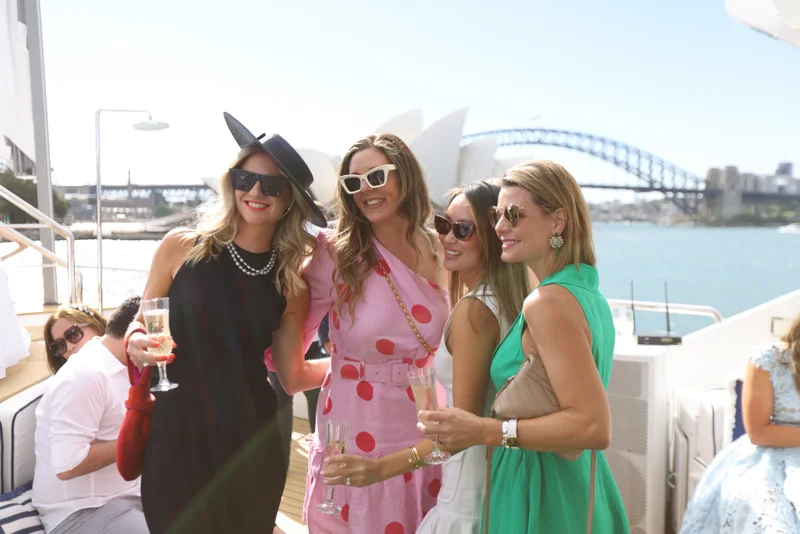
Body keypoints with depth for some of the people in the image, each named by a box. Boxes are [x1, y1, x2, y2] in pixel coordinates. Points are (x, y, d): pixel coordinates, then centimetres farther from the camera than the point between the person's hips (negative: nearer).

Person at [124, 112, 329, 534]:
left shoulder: (291, 281, 0)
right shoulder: (181, 248, -5)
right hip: (176, 436, -1)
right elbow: (139, 328, 5)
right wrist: (137, 344, -15)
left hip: (251, 443, 2)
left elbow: (293, 377, 3)